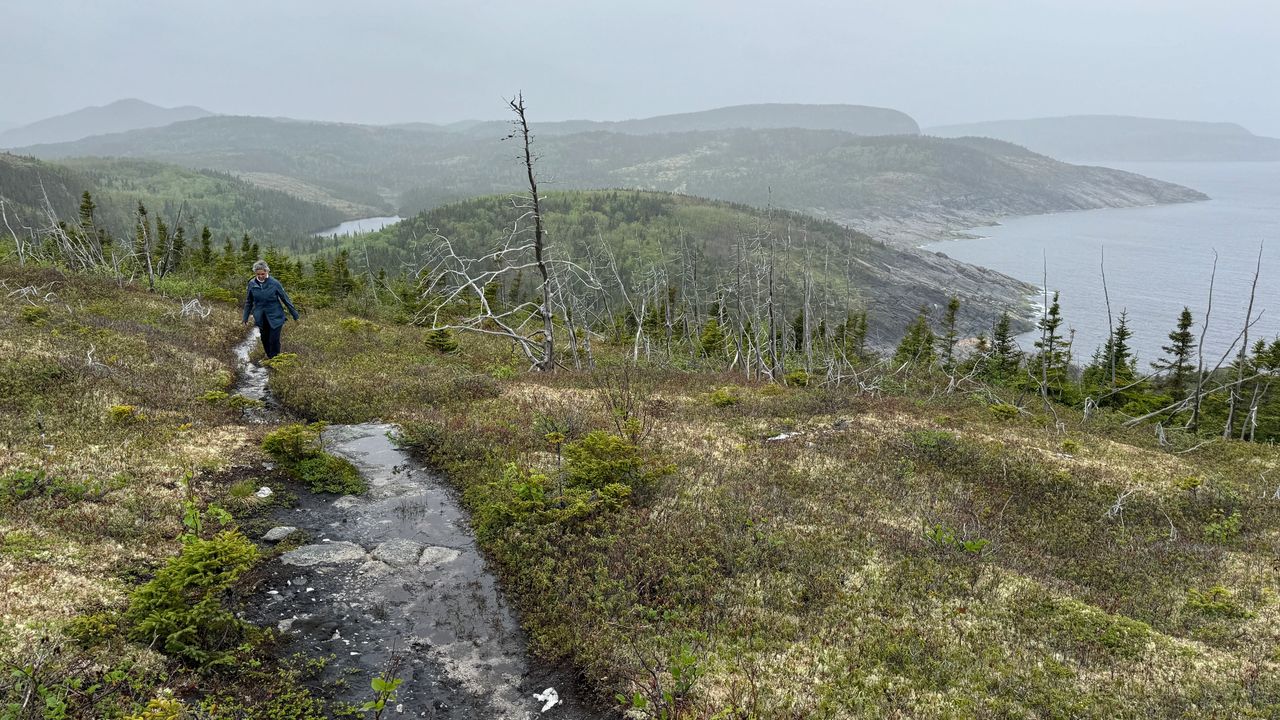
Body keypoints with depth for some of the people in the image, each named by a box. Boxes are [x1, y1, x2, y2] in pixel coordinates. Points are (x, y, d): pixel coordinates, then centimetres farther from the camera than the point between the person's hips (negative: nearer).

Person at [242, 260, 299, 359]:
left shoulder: (274, 283, -14)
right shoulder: (252, 284, -5)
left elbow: (285, 299, -6)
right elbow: (248, 302, 9)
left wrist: (295, 315, -1)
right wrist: (245, 318, 14)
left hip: (275, 317, -3)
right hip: (261, 318, 3)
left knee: (274, 340, -4)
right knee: (265, 339, 13)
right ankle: (268, 356, 34)